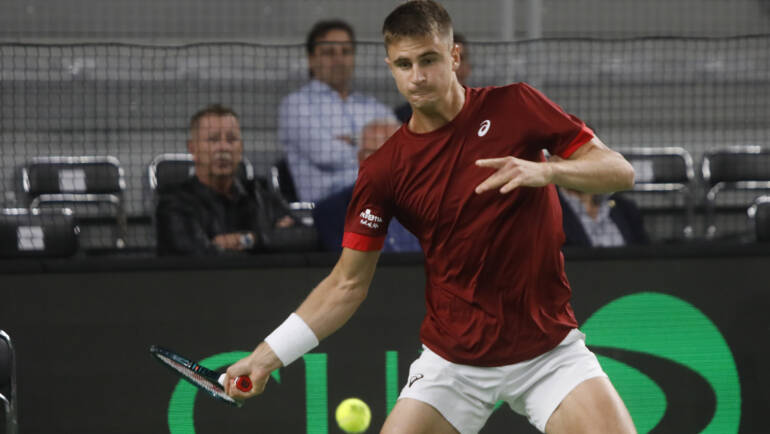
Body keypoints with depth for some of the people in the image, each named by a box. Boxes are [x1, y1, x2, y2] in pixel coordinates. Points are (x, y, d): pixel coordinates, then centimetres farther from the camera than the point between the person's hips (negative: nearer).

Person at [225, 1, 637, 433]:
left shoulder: (515, 106, -5)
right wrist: (267, 356, -9)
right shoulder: (384, 171, -4)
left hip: (550, 350, -1)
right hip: (454, 361, 1)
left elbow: (620, 171, -6)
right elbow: (348, 283, 0)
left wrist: (545, 171, -26)